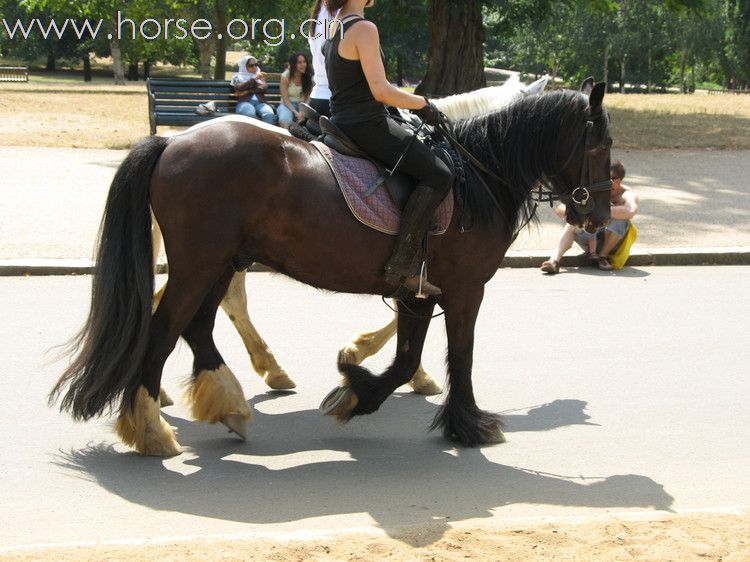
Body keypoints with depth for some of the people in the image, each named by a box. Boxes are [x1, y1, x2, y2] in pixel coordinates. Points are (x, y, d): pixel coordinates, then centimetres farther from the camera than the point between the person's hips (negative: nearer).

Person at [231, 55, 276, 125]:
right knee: (250, 114, -39)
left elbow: (264, 87, 7)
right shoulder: (238, 77, 17)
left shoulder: (260, 76, 25)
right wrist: (254, 79, -11)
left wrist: (247, 91, -4)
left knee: (269, 114, -33)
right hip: (244, 102, -2)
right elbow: (239, 88, -4)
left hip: (260, 102, 2)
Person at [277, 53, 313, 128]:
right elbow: (285, 99, -10)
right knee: (285, 120, -38)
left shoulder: (309, 77, 1)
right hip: (288, 105, -2)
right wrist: (296, 112, -24)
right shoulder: (286, 76, -8)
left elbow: (308, 97, -1)